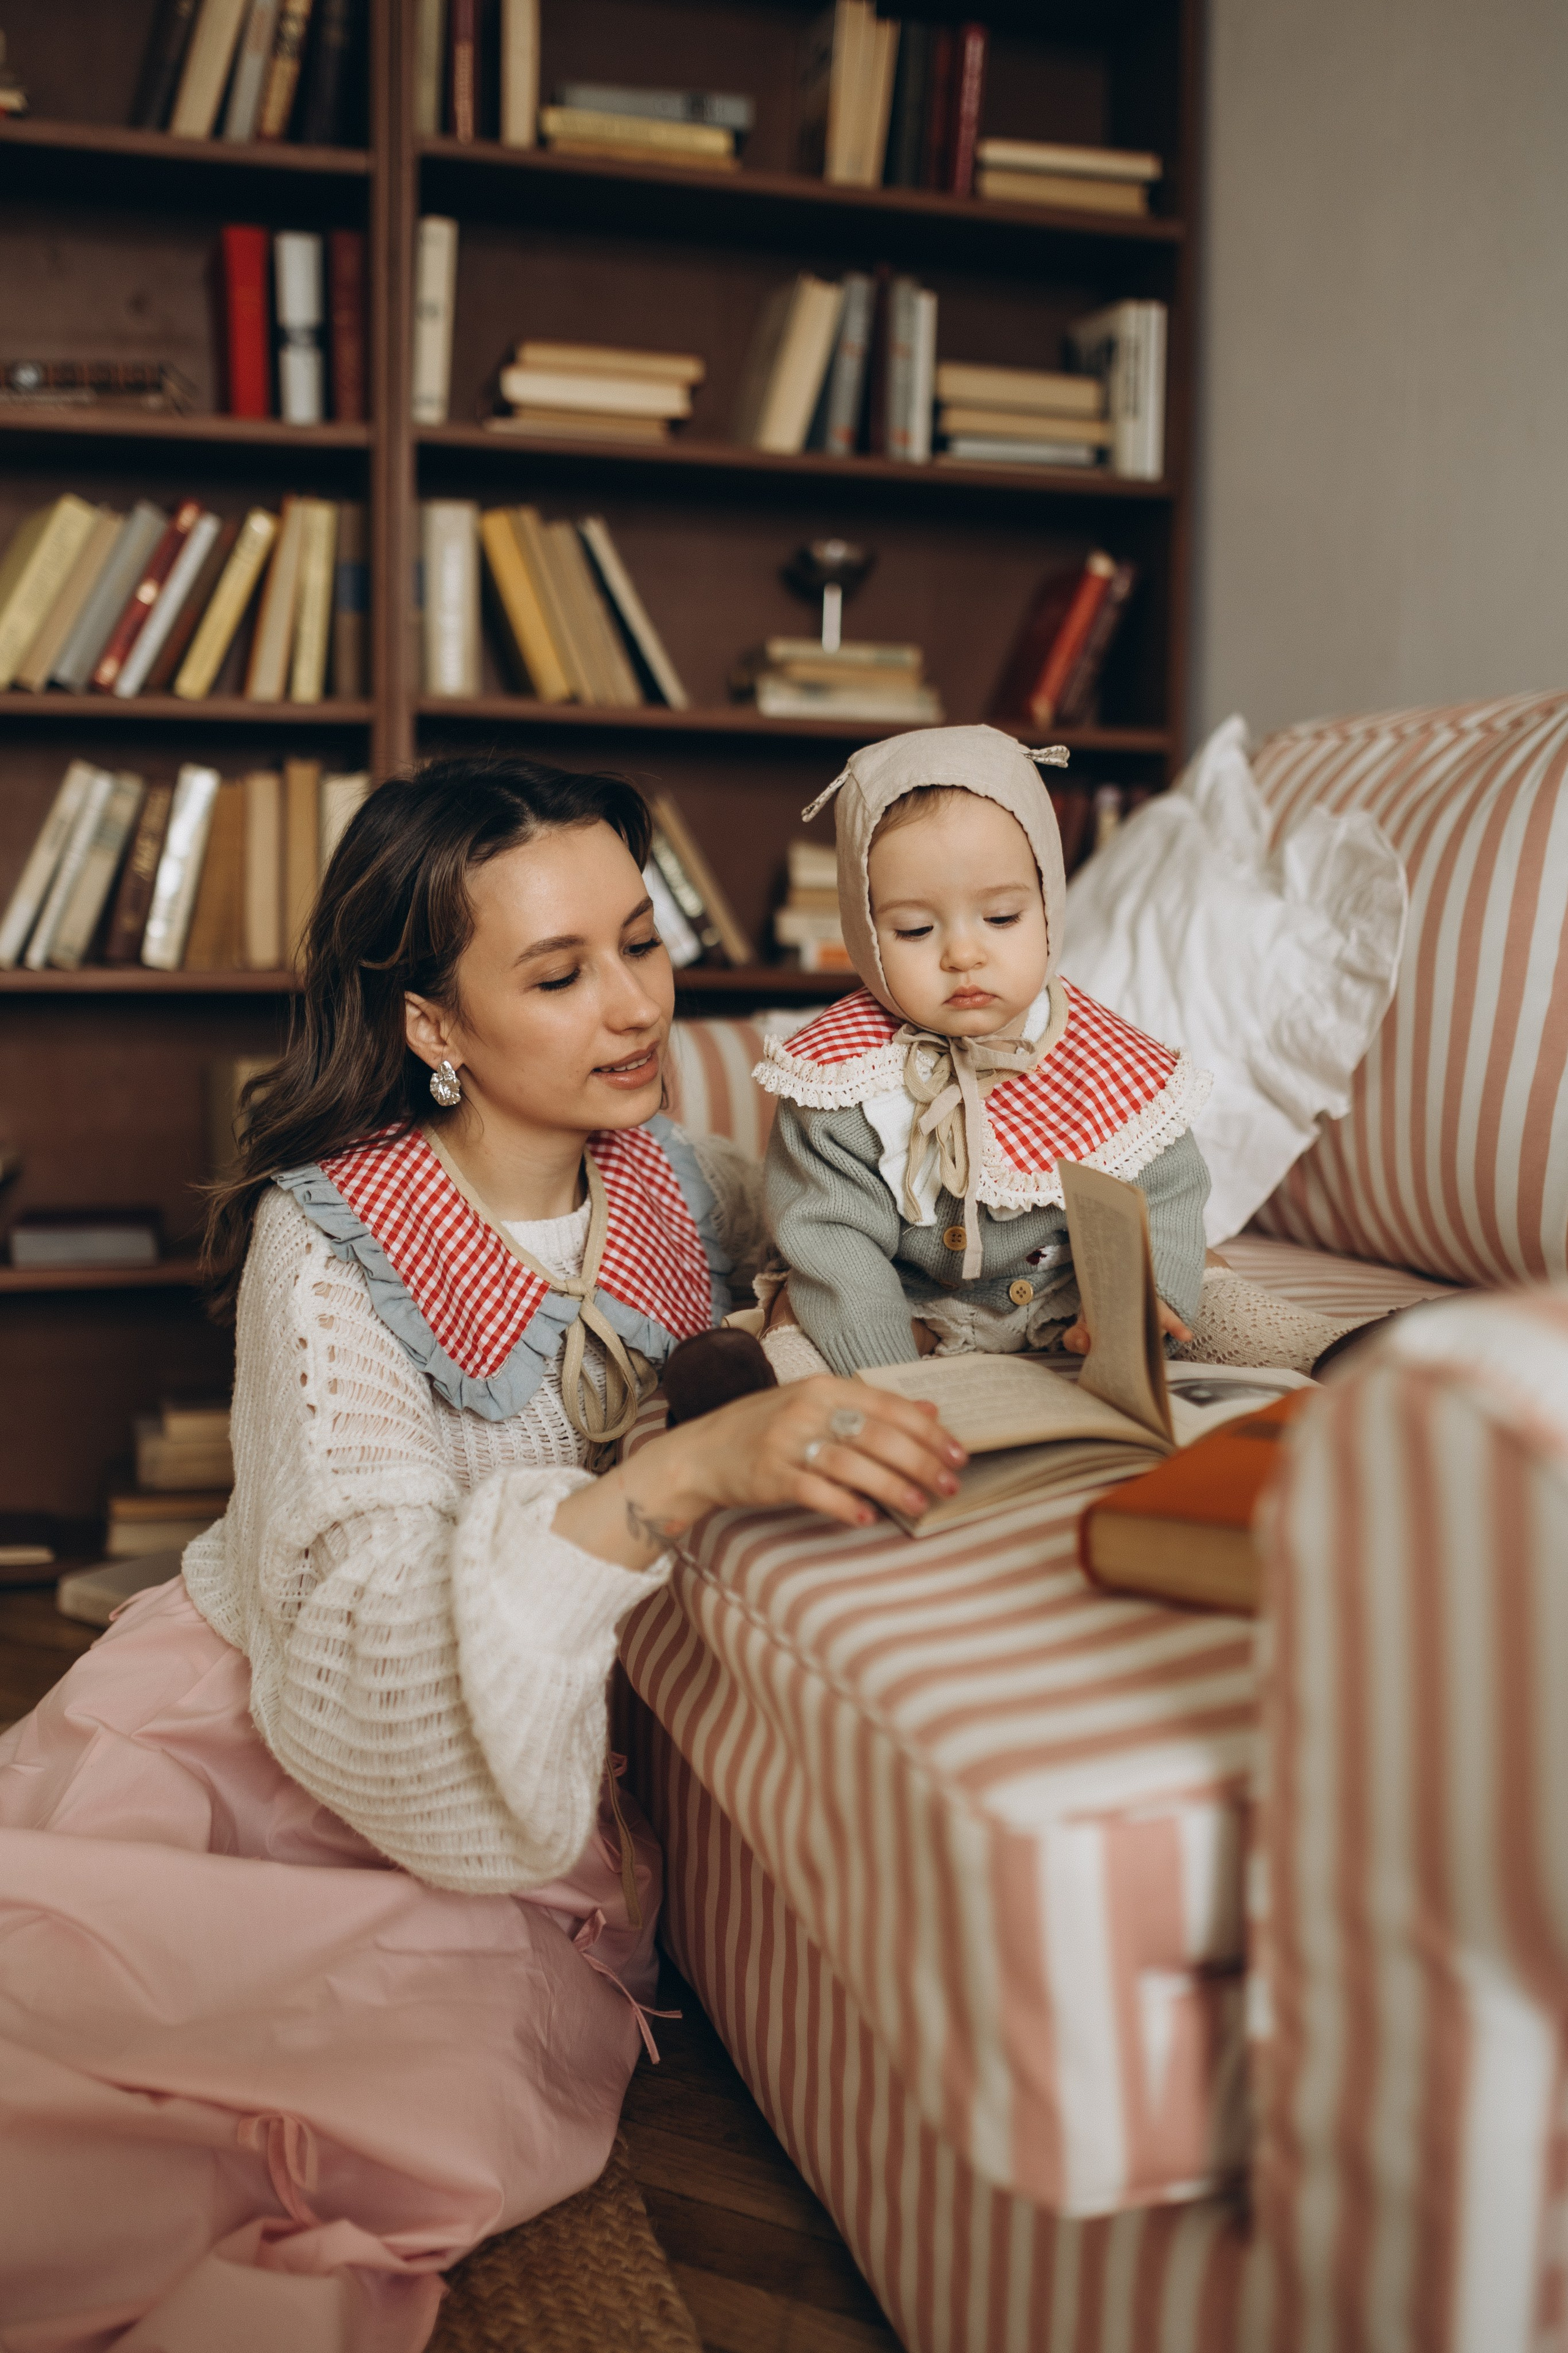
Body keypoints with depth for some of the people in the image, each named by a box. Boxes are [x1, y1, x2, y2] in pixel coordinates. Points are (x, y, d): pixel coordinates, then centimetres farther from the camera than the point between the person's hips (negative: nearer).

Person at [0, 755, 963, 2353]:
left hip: (530, 1789, 4)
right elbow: (366, 1638, -28)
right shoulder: (325, 1244, -16)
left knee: (512, 2055, -30)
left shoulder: (677, 1189, -2)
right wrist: (698, 1465, -41)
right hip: (244, 1734, -3)